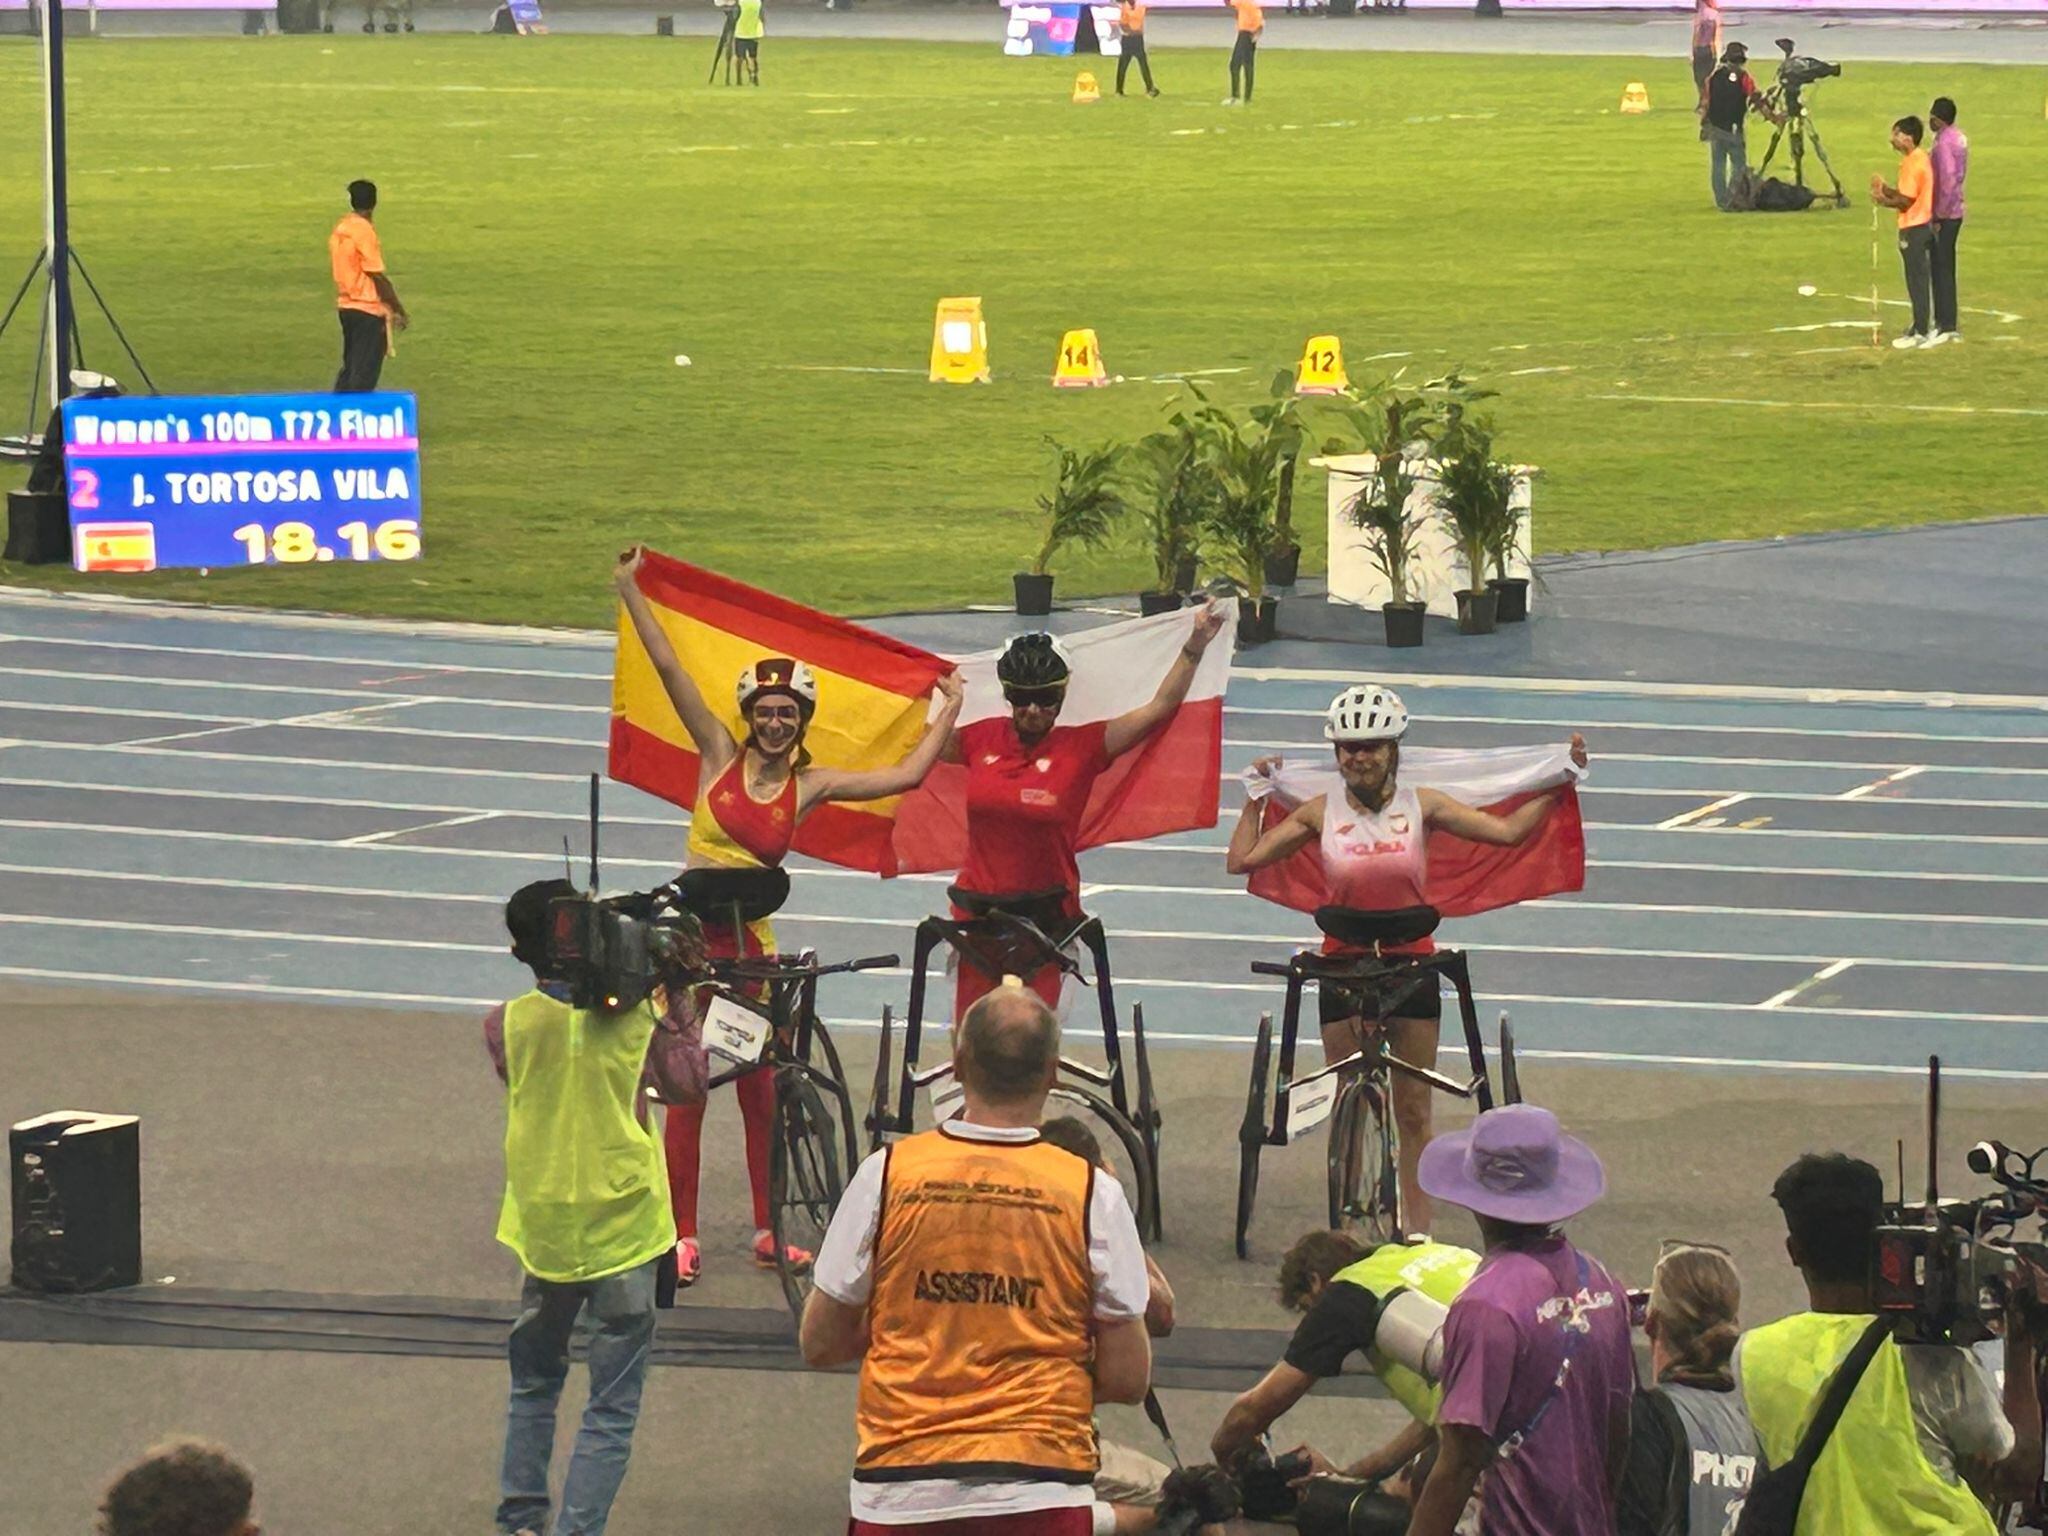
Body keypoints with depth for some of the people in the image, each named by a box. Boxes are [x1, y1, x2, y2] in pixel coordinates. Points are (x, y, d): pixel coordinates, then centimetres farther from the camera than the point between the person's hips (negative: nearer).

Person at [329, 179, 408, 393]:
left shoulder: (340, 230, 8)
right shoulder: (364, 231, -15)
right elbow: (378, 277, -15)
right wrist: (399, 311, -8)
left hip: (346, 306, 8)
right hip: (368, 310, -8)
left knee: (350, 367, 15)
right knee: (364, 375, -4)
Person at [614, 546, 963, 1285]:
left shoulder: (811, 784, 2)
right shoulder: (720, 755, -2)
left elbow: (908, 774, 4)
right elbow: (668, 669, -4)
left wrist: (947, 712, 10)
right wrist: (630, 593, -6)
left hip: (750, 939, 2)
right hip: (692, 932, -2)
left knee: (761, 1091, 7)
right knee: (687, 1090, 0)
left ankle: (766, 1230, 18)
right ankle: (681, 1237, 5)